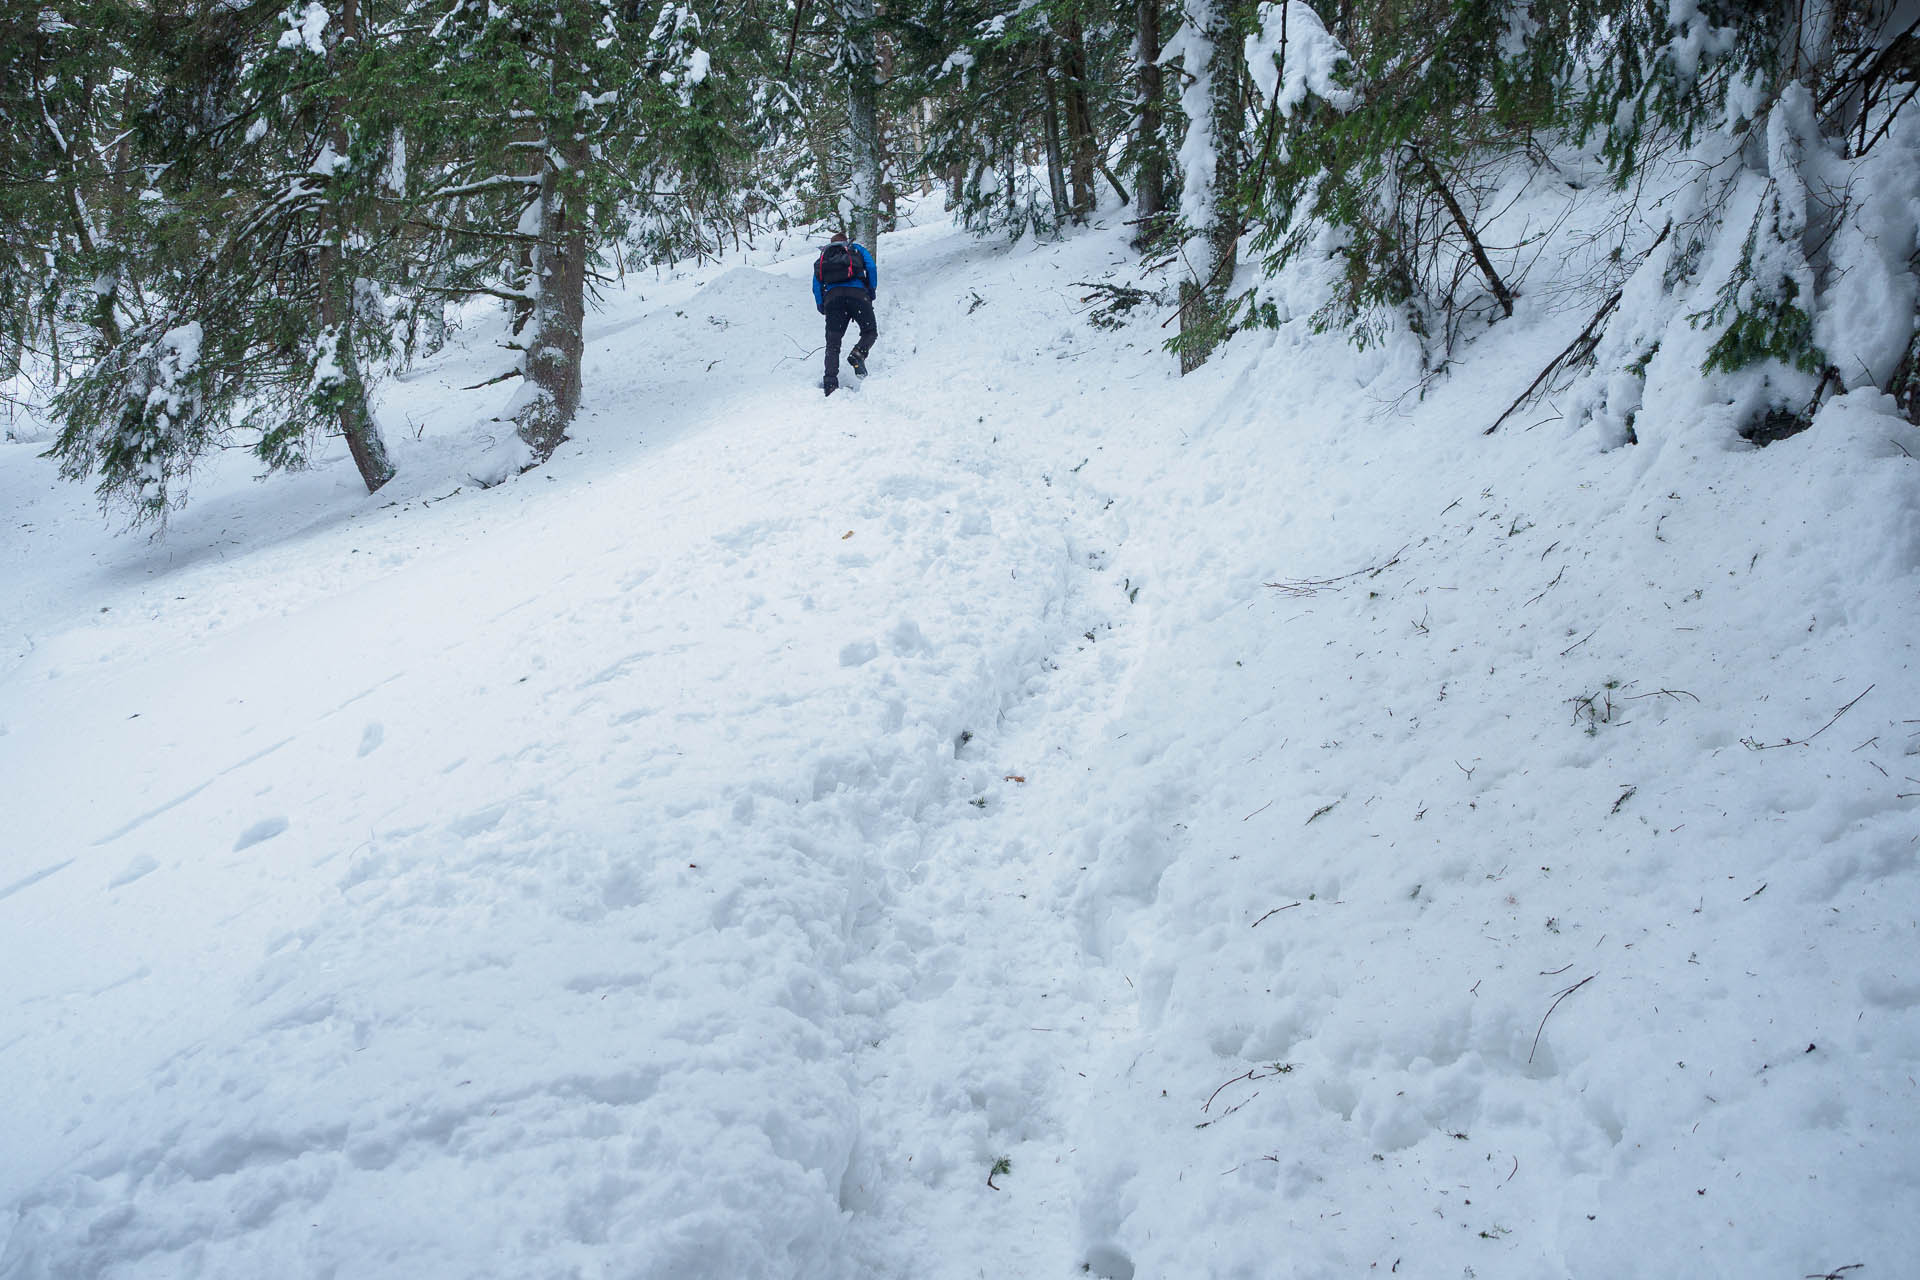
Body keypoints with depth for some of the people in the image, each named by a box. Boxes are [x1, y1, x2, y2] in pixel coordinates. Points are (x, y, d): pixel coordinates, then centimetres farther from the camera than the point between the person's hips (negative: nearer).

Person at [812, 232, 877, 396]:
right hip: (858, 293, -2)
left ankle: (830, 381, -15)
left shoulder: (822, 257, 30)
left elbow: (816, 285, 18)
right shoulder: (856, 249, 26)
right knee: (870, 331, 14)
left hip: (832, 297, 2)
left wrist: (822, 308, 23)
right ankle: (858, 354, -16)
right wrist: (871, 292, 15)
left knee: (833, 343, 2)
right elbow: (871, 268, 9)